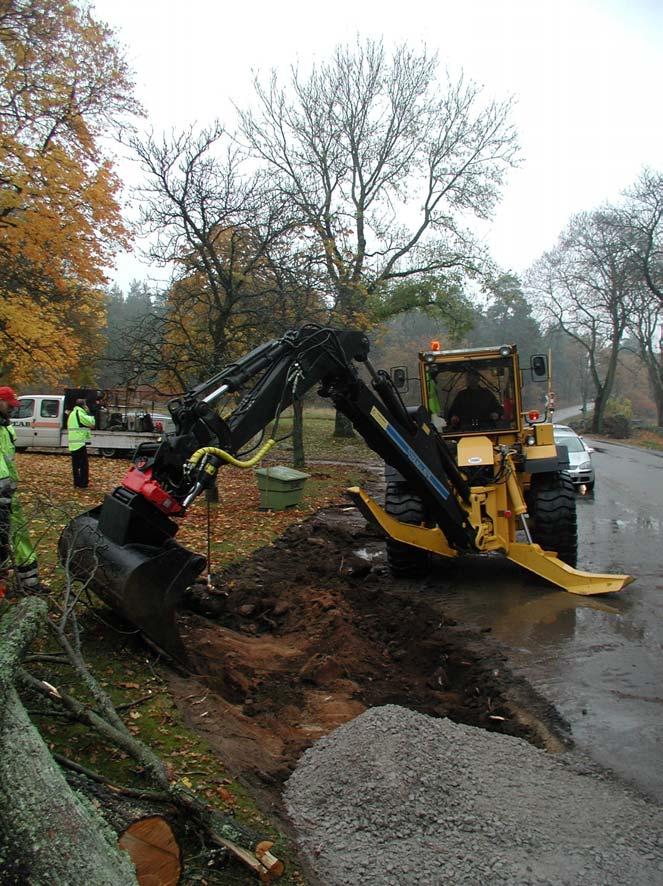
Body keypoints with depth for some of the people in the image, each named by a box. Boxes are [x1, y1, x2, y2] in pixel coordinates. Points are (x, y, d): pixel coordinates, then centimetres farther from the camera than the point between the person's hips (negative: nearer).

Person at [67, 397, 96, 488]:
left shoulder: (72, 413, 20)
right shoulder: (80, 414, -12)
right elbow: (92, 422, -13)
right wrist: (89, 413, -2)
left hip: (72, 443, 9)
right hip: (80, 443, -9)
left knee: (75, 464, 12)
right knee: (84, 464, -3)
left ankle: (77, 482, 16)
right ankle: (83, 484, -3)